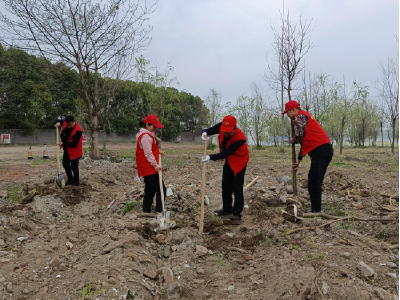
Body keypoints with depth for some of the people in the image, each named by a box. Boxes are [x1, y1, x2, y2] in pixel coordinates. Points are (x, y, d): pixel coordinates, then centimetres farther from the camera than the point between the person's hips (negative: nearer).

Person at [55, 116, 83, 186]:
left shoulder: (78, 130, -29)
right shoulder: (65, 123, -8)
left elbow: (74, 143, -27)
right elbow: (59, 121, 14)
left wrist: (63, 143, -23)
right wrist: (58, 123, -10)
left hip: (74, 150, -8)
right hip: (67, 149, 8)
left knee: (74, 167, -3)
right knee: (65, 164, 17)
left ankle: (76, 183, 12)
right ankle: (70, 180, 33)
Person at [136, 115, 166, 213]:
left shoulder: (149, 135, 16)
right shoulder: (145, 136, -17)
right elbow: (148, 153, -22)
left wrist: (158, 151, 4)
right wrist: (156, 165, -22)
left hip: (148, 168, 11)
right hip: (149, 168, -11)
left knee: (150, 189, 16)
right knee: (161, 188, -8)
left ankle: (146, 209, 24)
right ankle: (159, 211, -6)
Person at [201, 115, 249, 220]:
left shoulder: (239, 139, -36)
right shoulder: (221, 126, -21)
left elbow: (225, 154, -37)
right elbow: (208, 130, -15)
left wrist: (210, 157, -47)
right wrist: (204, 133, -41)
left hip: (239, 161, -7)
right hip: (229, 161, 7)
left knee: (237, 188, -6)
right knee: (226, 185, 14)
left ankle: (237, 213, 4)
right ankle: (227, 208, 29)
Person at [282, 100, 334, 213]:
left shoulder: (300, 117, -4)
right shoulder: (304, 117, 27)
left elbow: (299, 137, -14)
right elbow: (305, 141, 28)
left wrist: (292, 141, 10)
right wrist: (298, 161, 27)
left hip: (321, 150, -10)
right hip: (324, 150, 10)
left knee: (314, 182, -8)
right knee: (313, 181, 15)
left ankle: (316, 211, -4)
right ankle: (315, 209, 21)